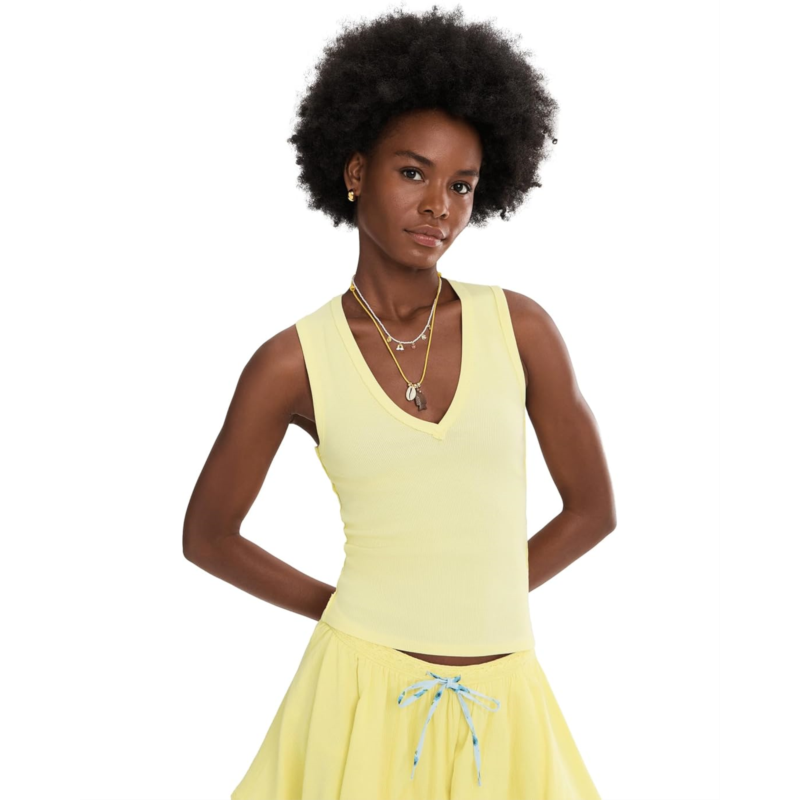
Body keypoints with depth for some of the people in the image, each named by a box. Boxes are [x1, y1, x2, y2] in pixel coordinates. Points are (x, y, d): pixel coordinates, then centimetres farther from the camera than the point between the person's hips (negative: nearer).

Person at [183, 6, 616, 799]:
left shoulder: (521, 326, -3)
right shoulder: (292, 362, -6)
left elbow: (592, 509, 6)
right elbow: (206, 535, 6)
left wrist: (471, 609, 8)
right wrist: (342, 612, 9)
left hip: (501, 712, 2)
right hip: (361, 702, -1)